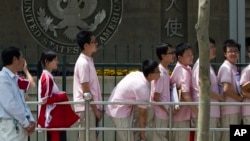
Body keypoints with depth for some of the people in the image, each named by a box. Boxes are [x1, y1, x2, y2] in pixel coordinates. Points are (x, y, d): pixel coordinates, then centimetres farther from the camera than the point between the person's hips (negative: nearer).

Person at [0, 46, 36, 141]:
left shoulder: (14, 79, 16)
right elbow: (10, 105, -19)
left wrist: (30, 120, 5)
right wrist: (26, 123, -13)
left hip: (19, 126, 10)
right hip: (9, 126, -10)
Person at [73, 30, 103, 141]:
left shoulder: (88, 61, 15)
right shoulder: (83, 63, -15)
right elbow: (85, 90, -17)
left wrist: (96, 108, 16)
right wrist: (95, 109, -14)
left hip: (90, 107, 10)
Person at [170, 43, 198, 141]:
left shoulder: (178, 69, 10)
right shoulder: (185, 72, -18)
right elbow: (186, 96, -24)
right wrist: (197, 112, -23)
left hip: (178, 113, 9)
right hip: (182, 115, -9)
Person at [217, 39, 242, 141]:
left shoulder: (234, 68, 16)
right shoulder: (226, 68, -11)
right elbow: (226, 89, -20)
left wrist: (240, 97, 3)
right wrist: (240, 98, -9)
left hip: (236, 109, 9)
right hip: (229, 109, -9)